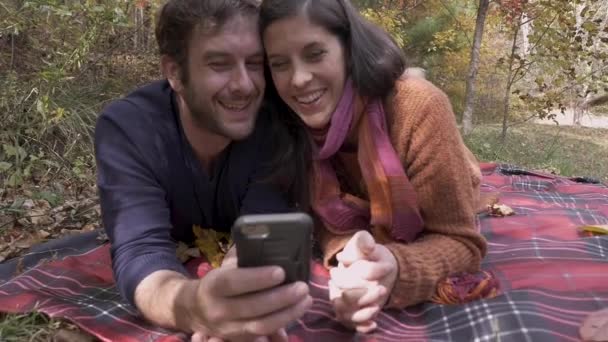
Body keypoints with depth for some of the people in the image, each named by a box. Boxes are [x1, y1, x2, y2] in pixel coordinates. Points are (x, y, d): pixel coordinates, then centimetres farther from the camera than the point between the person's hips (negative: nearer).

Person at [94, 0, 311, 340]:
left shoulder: (276, 124, -21)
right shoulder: (125, 127, -26)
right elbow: (141, 252, -37)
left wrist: (244, 303, -53)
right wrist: (193, 306, -60)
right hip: (174, 287, -1)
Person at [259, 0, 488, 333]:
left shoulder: (418, 109, -40)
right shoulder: (289, 124, -26)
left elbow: (461, 243, -35)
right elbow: (325, 218, -21)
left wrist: (396, 270, -56)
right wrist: (347, 258, -44)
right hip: (369, 223, 3)